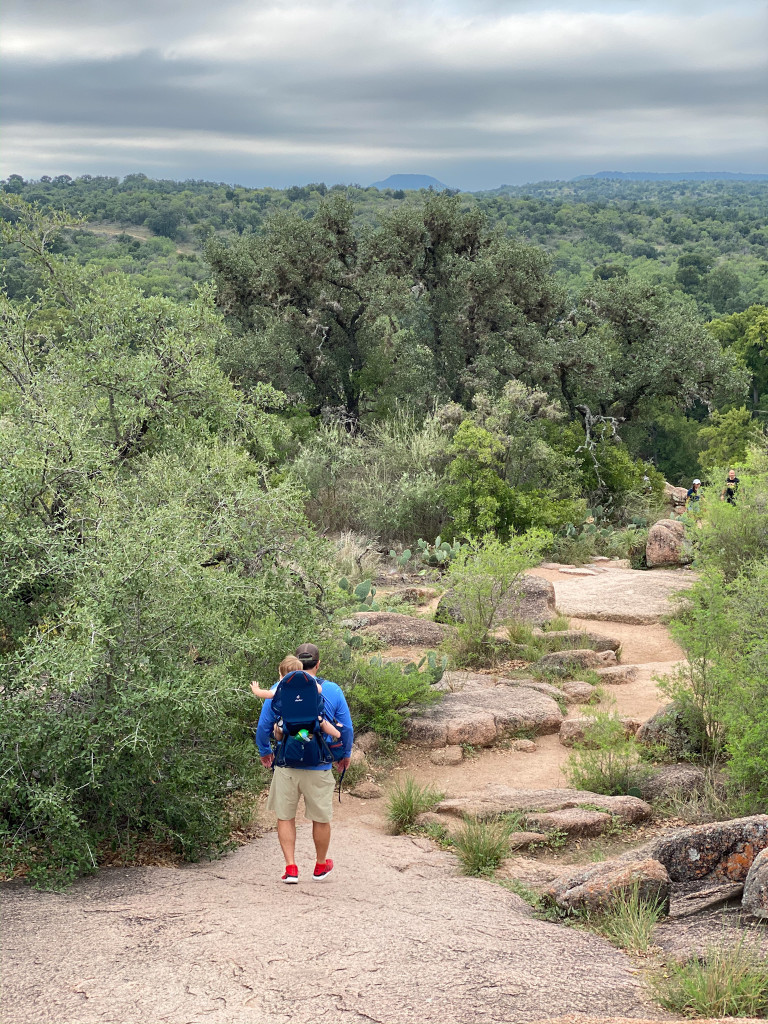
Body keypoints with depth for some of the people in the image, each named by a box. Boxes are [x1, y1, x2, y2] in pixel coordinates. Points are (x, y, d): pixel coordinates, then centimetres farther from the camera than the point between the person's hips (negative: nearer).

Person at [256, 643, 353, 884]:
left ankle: (291, 868, 7)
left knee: (285, 817, 12)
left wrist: (264, 752, 21)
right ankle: (321, 866, 29)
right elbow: (346, 728, 4)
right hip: (319, 768, 0)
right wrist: (345, 754, 21)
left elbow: (263, 726, 3)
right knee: (321, 818, 15)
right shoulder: (332, 691, -2)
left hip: (286, 765, 0)